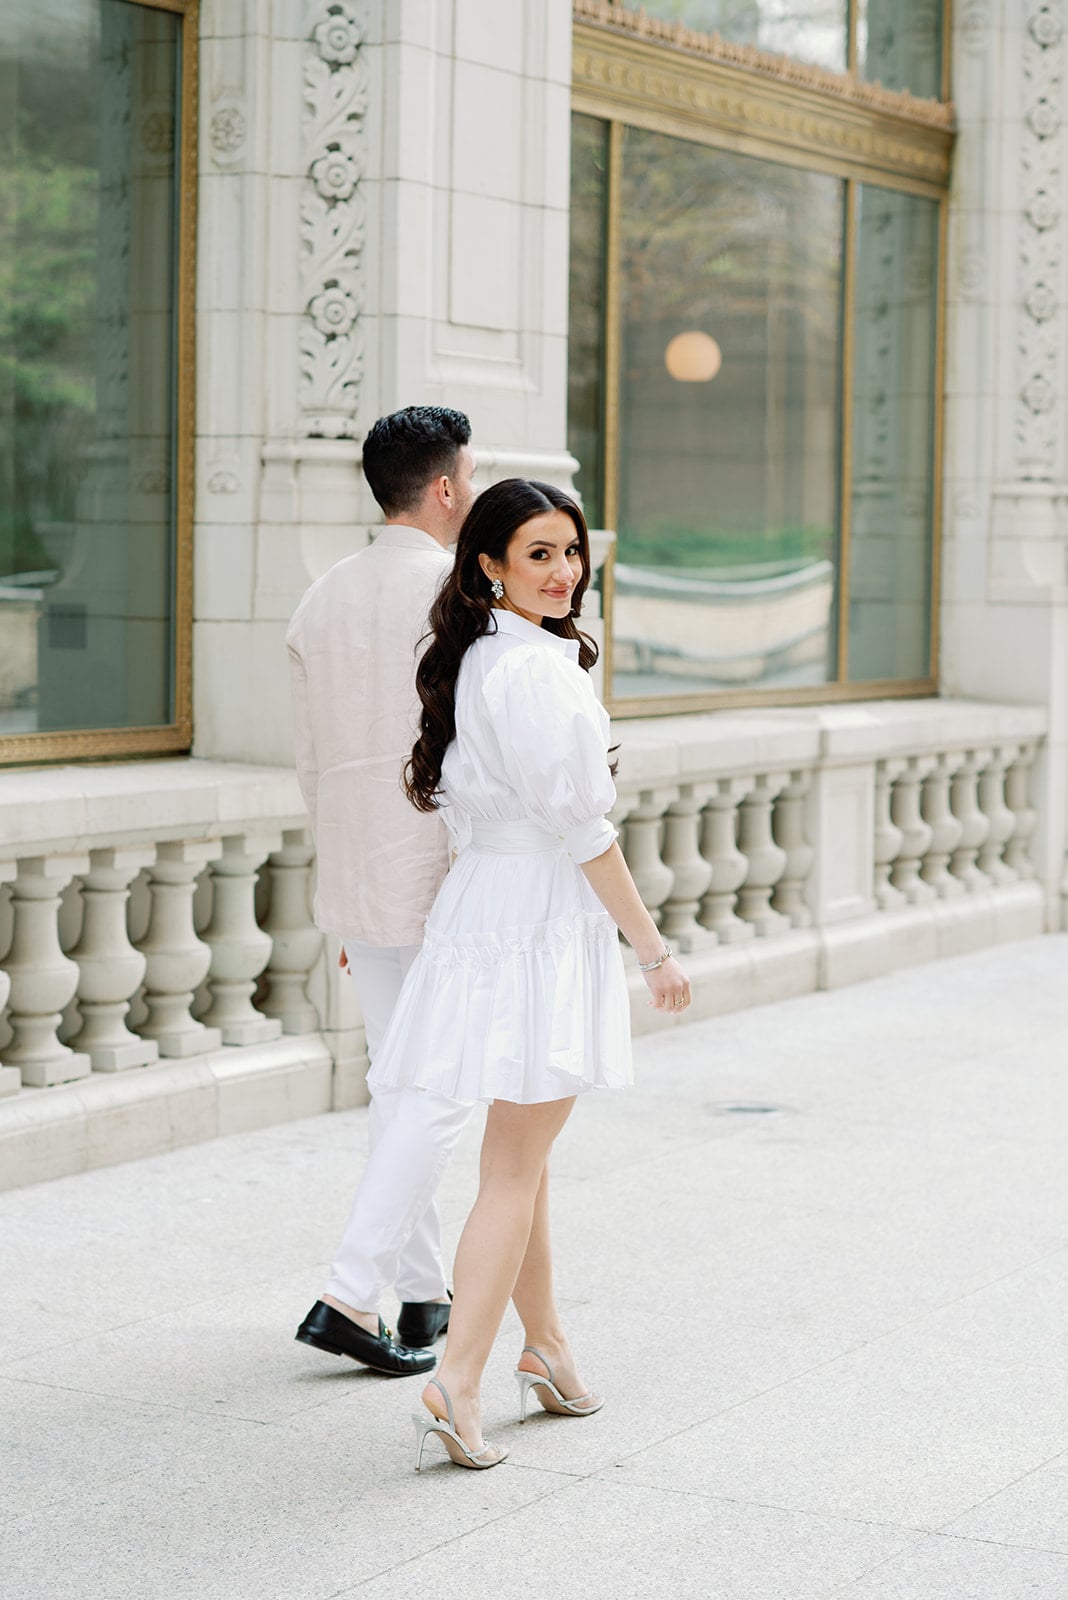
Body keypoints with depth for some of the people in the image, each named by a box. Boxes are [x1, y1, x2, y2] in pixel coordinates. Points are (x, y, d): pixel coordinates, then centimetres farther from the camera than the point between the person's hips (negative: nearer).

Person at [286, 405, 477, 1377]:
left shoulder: (323, 600, 10)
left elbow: (314, 764, 14)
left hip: (354, 887, 8)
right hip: (440, 883, -7)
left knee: (402, 1085, 16)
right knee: (442, 1092, -2)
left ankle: (424, 1293, 23)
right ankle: (351, 1297, -8)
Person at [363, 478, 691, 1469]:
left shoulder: (476, 658, 11)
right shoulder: (534, 669, -18)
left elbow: (452, 800, 20)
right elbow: (578, 826, -18)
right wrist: (653, 947, -12)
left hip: (485, 899, 9)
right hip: (541, 916, -9)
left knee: (523, 1150, 18)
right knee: (515, 1166, -6)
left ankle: (545, 1348, 30)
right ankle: (457, 1381, -8)